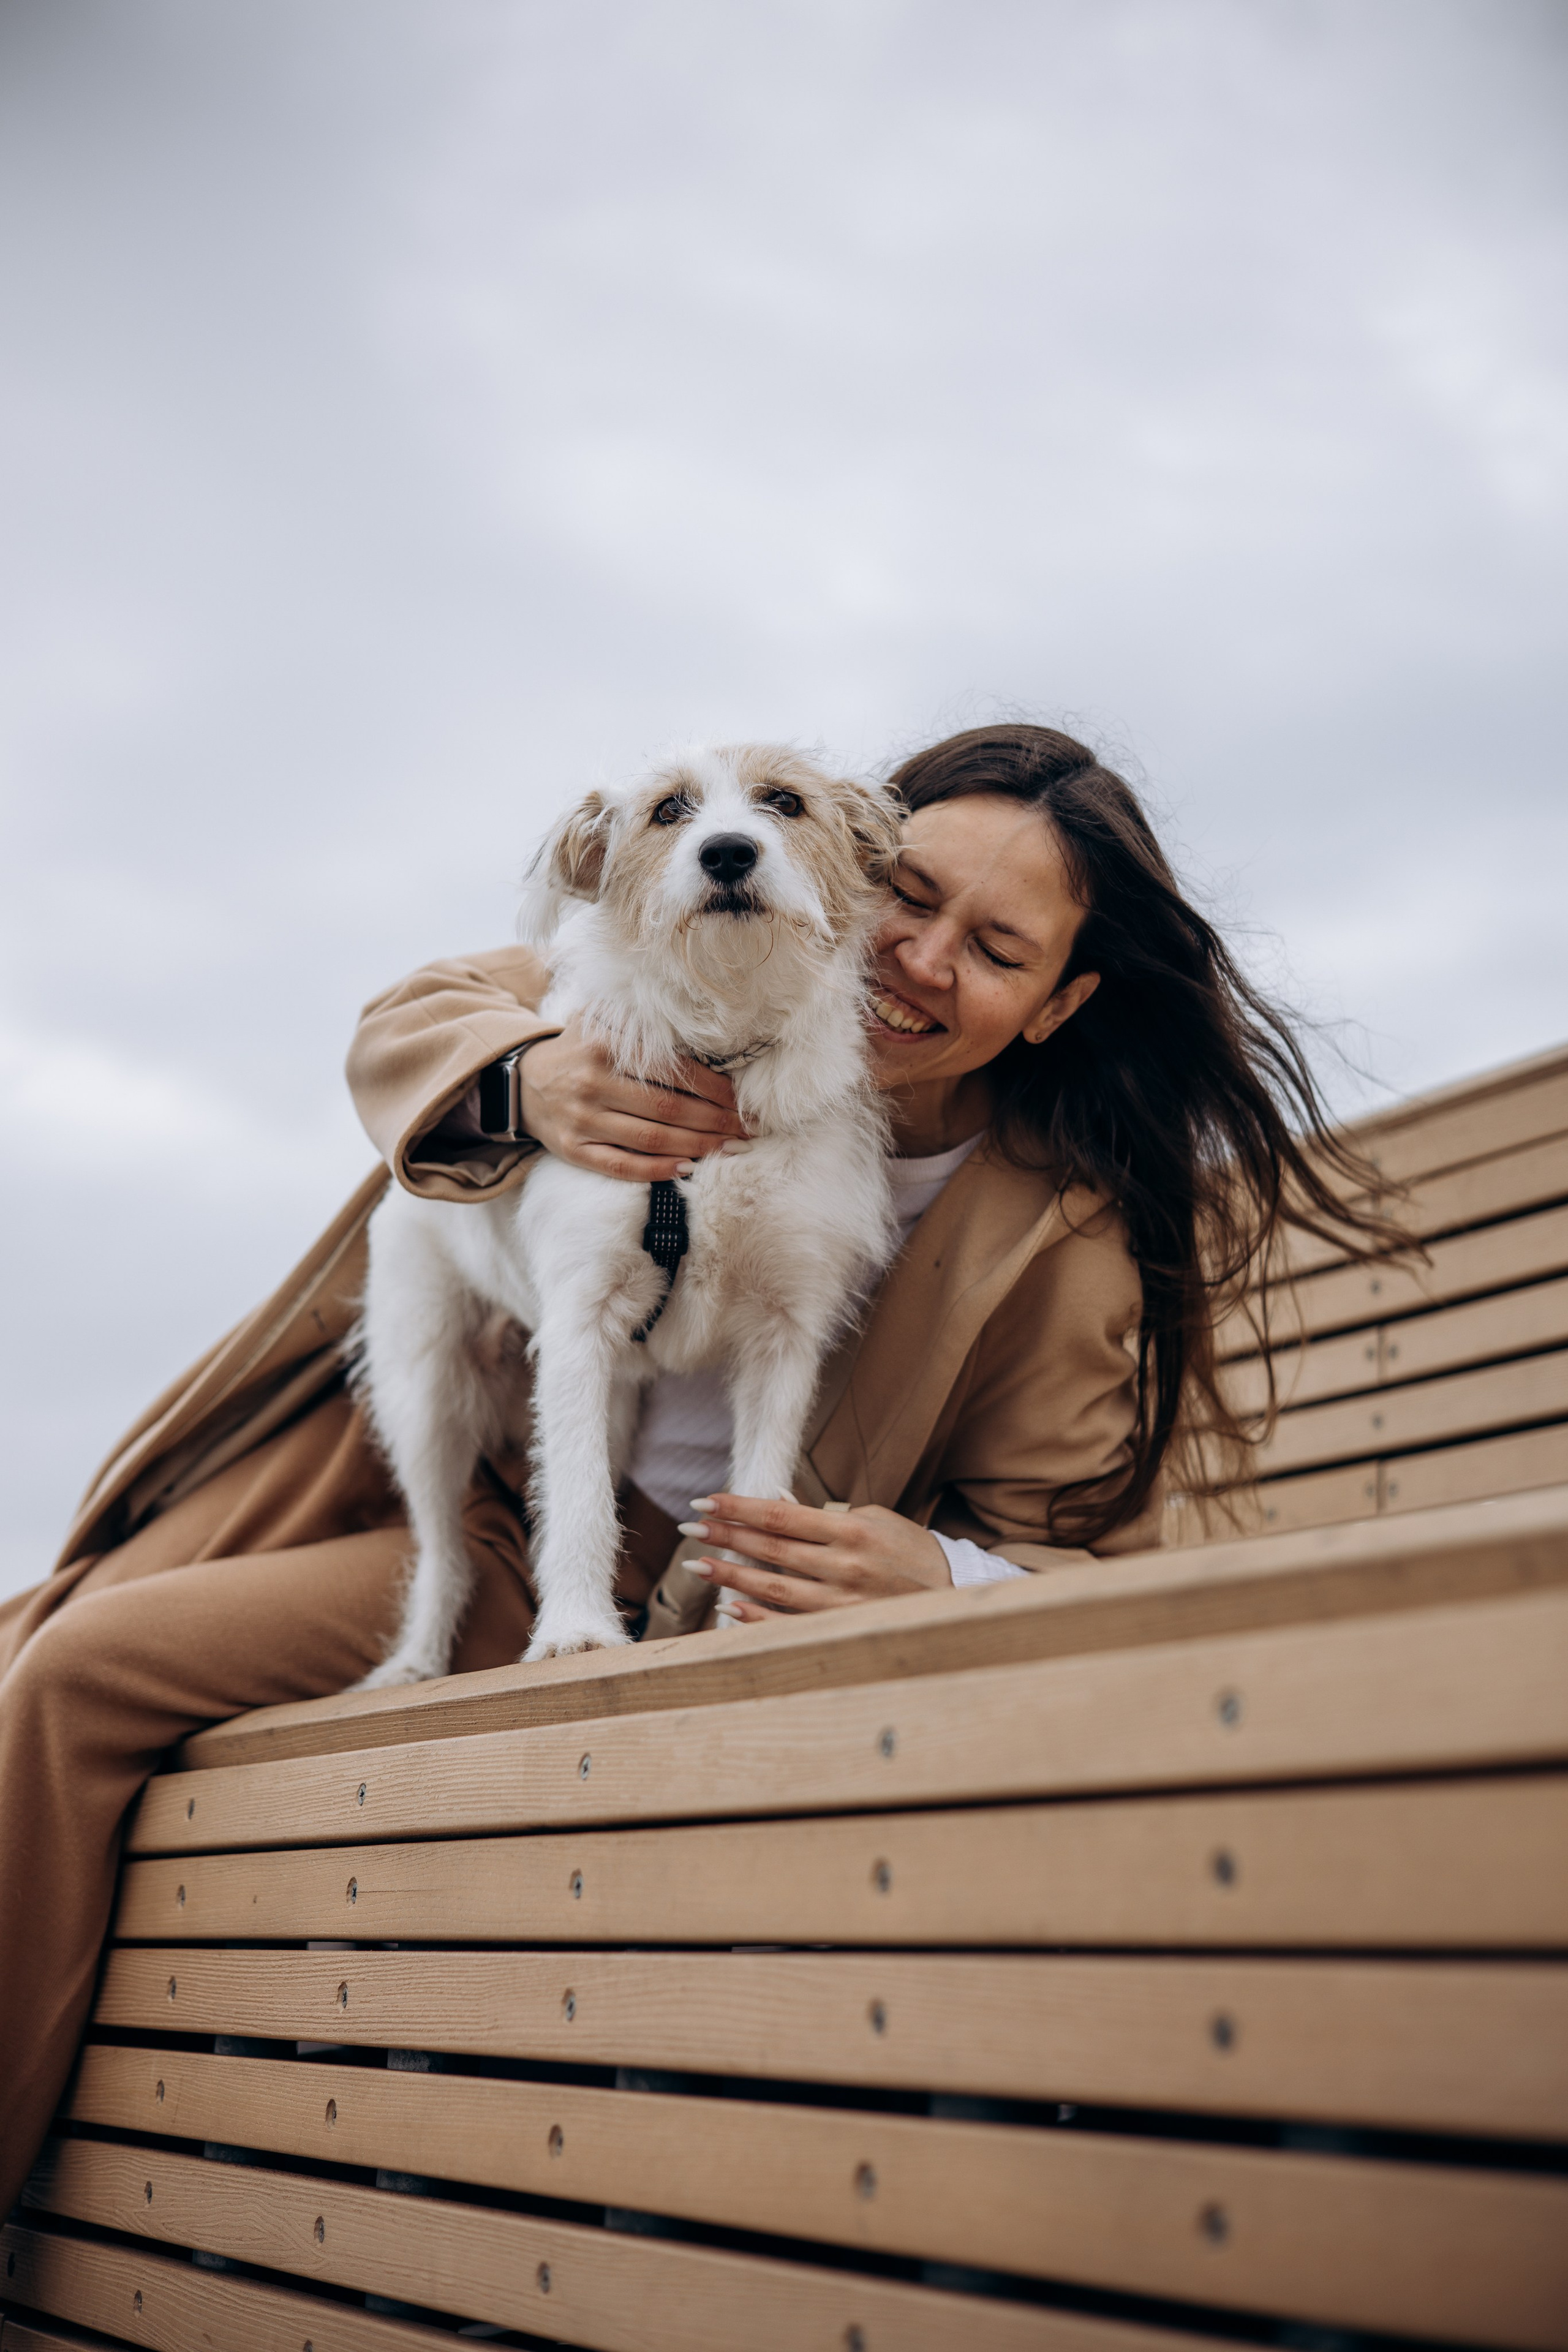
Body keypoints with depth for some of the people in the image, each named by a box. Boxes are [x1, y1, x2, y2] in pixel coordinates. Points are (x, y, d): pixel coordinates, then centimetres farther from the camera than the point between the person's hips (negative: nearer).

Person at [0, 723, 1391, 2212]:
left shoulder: (1064, 1236, -20)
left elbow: (1078, 1557, -14)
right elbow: (407, 1019, -4)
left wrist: (934, 1576, -37)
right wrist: (526, 1077, -28)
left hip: (645, 1581, -5)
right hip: (464, 1479, 5)